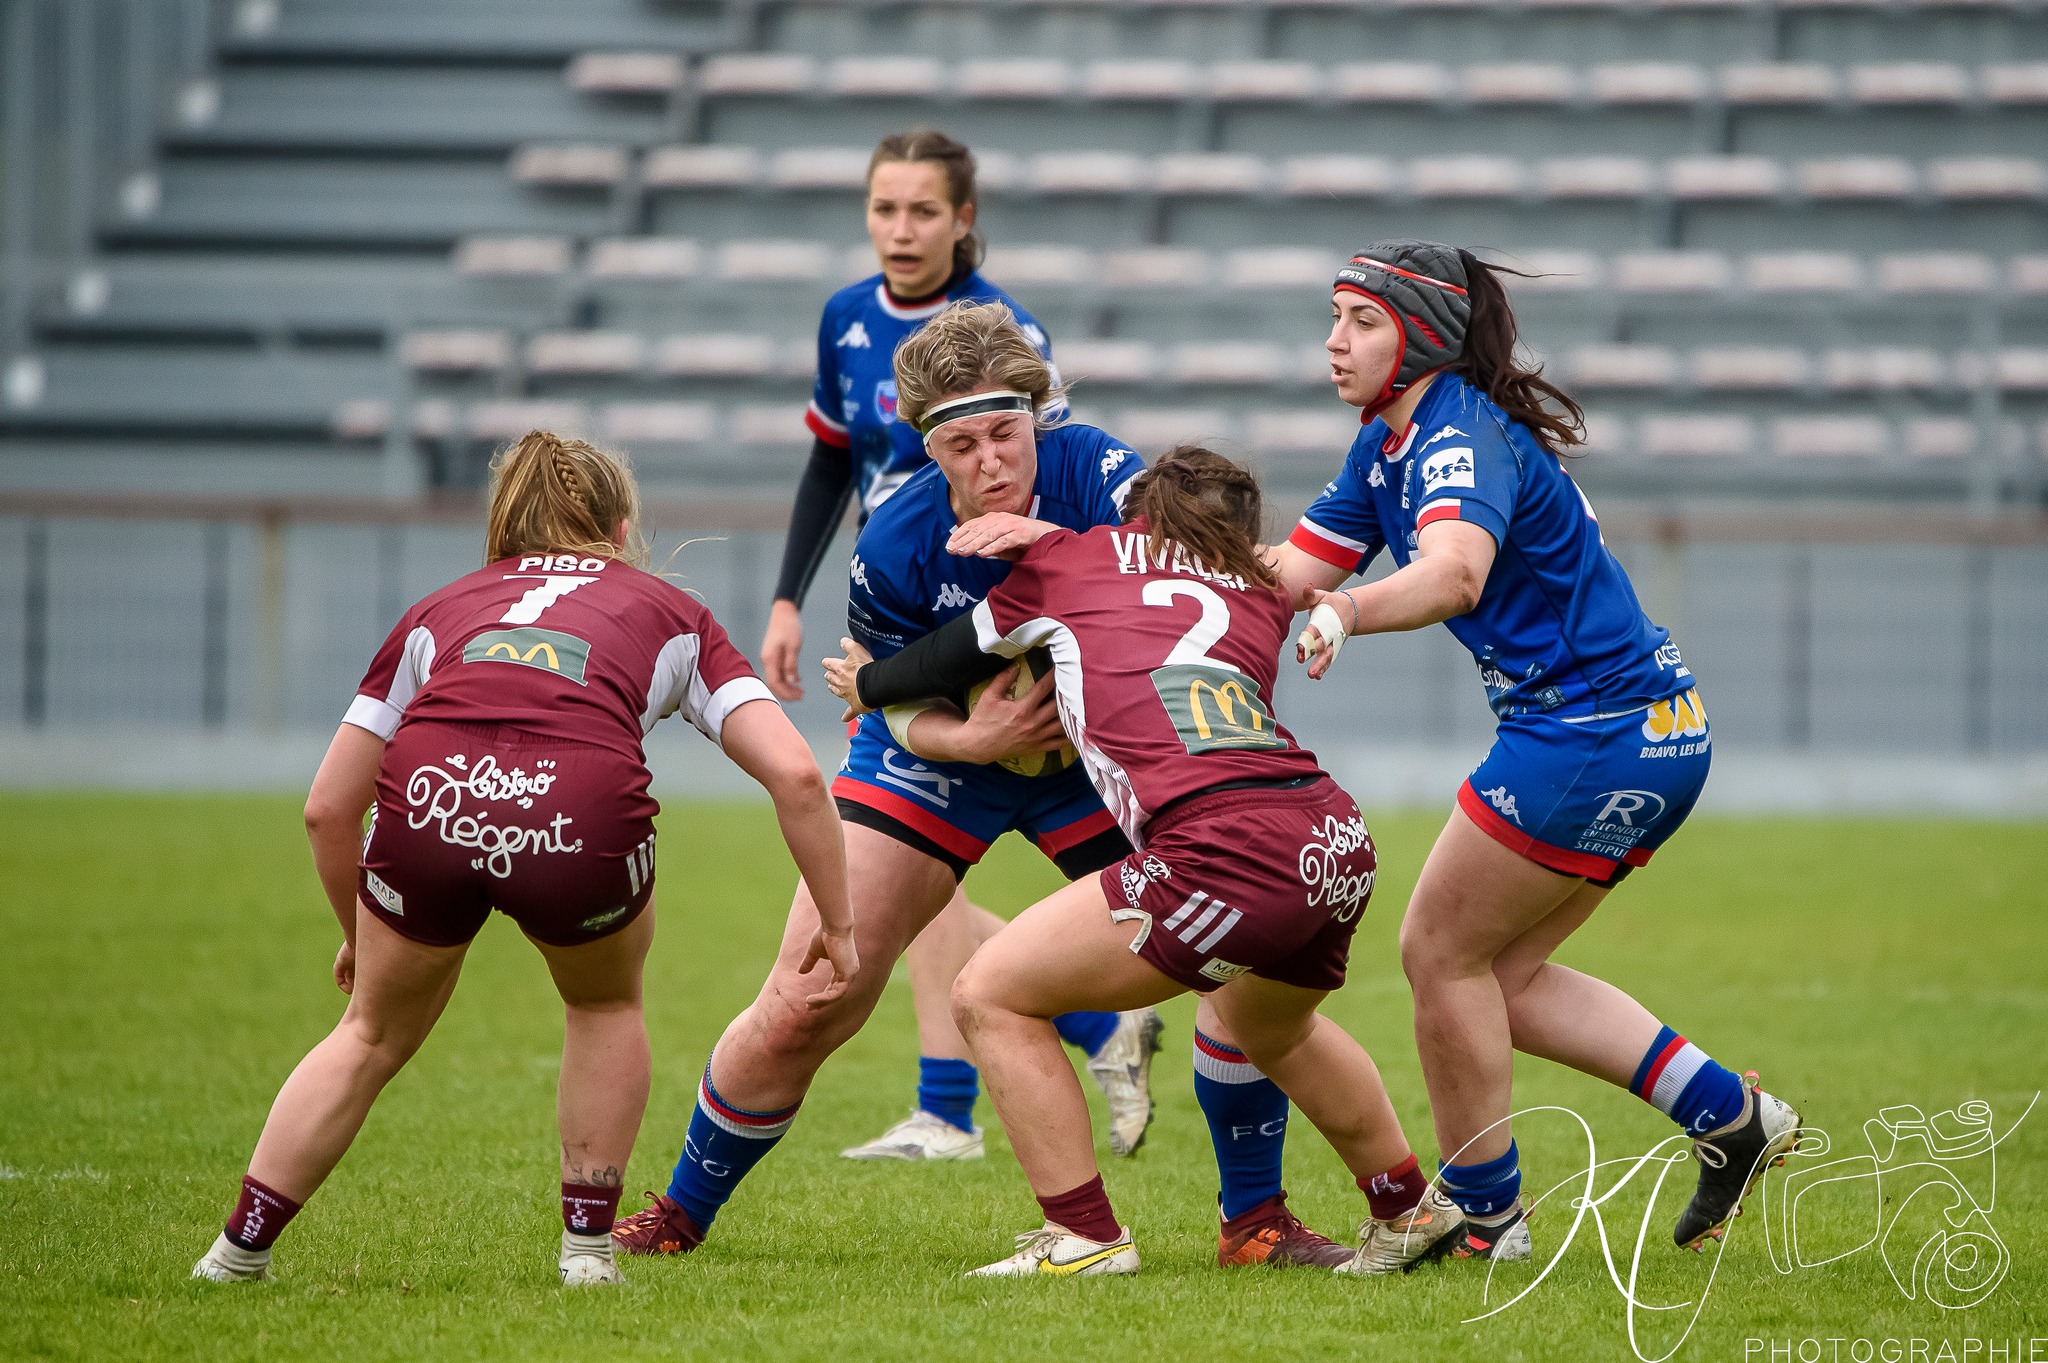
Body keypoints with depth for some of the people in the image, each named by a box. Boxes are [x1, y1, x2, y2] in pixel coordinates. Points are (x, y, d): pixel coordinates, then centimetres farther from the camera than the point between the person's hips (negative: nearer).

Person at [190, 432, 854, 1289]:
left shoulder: (440, 611, 34)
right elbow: (795, 775, 17)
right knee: (607, 1005, 32)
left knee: (375, 1033, 28)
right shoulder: (669, 615, 30)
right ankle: (588, 1244, 30)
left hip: (428, 801, 1)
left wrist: (360, 938, 46)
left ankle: (239, 1249, 28)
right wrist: (836, 926, 25)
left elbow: (328, 808, 31)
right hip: (584, 818, -1)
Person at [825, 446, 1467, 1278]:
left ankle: (1084, 1237, 6)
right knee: (1268, 1025, 38)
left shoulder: (1067, 561, 18)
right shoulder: (1262, 593, 26)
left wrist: (866, 685, 49)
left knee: (991, 997, 7)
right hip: (1339, 838, 6)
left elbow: (959, 658, 31)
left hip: (1226, 852, -6)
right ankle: (1410, 1212, 48)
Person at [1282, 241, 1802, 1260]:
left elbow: (1455, 572, -41)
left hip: (1595, 737, -10)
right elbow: (1290, 574, 11)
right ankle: (1730, 1116, 16)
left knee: (1441, 953, 0)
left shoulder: (1464, 440, -20)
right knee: (1501, 975, 14)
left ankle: (1483, 1217, 11)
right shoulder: (1387, 447, 11)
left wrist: (1344, 613, -58)